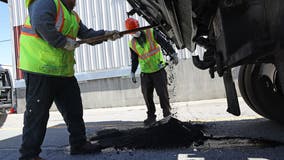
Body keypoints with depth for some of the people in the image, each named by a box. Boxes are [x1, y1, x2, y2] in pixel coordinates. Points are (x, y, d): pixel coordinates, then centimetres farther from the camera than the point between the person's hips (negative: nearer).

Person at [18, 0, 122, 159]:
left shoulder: (73, 15, 22)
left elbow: (87, 34, 20)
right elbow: (40, 24, -25)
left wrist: (105, 34, 7)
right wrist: (63, 42, -21)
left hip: (64, 71, 10)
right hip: (40, 69, -9)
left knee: (74, 109, 14)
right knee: (37, 113, -3)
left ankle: (79, 144, 29)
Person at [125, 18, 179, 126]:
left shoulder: (151, 33, -3)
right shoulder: (132, 44, 5)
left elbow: (165, 43, -3)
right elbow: (134, 59, 14)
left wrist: (173, 54, -9)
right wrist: (132, 72, 11)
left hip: (159, 69, -3)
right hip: (145, 72, 3)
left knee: (162, 93, -4)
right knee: (147, 95, 2)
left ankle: (167, 113, 14)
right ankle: (151, 116, 17)